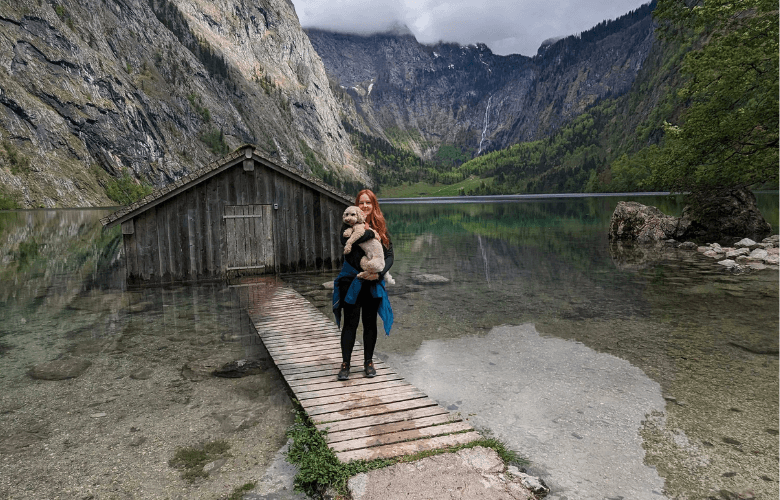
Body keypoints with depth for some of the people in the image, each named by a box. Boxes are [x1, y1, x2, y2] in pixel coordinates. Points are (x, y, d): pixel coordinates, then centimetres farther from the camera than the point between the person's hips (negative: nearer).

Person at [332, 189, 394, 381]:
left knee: (370, 322, 11)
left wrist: (380, 272, -15)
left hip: (373, 283, 2)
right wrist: (370, 233, -19)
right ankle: (345, 363, 13)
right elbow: (345, 239, -26)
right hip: (351, 282, -2)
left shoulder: (381, 227, 6)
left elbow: (389, 255, 2)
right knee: (351, 322, 2)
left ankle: (368, 362, 25)